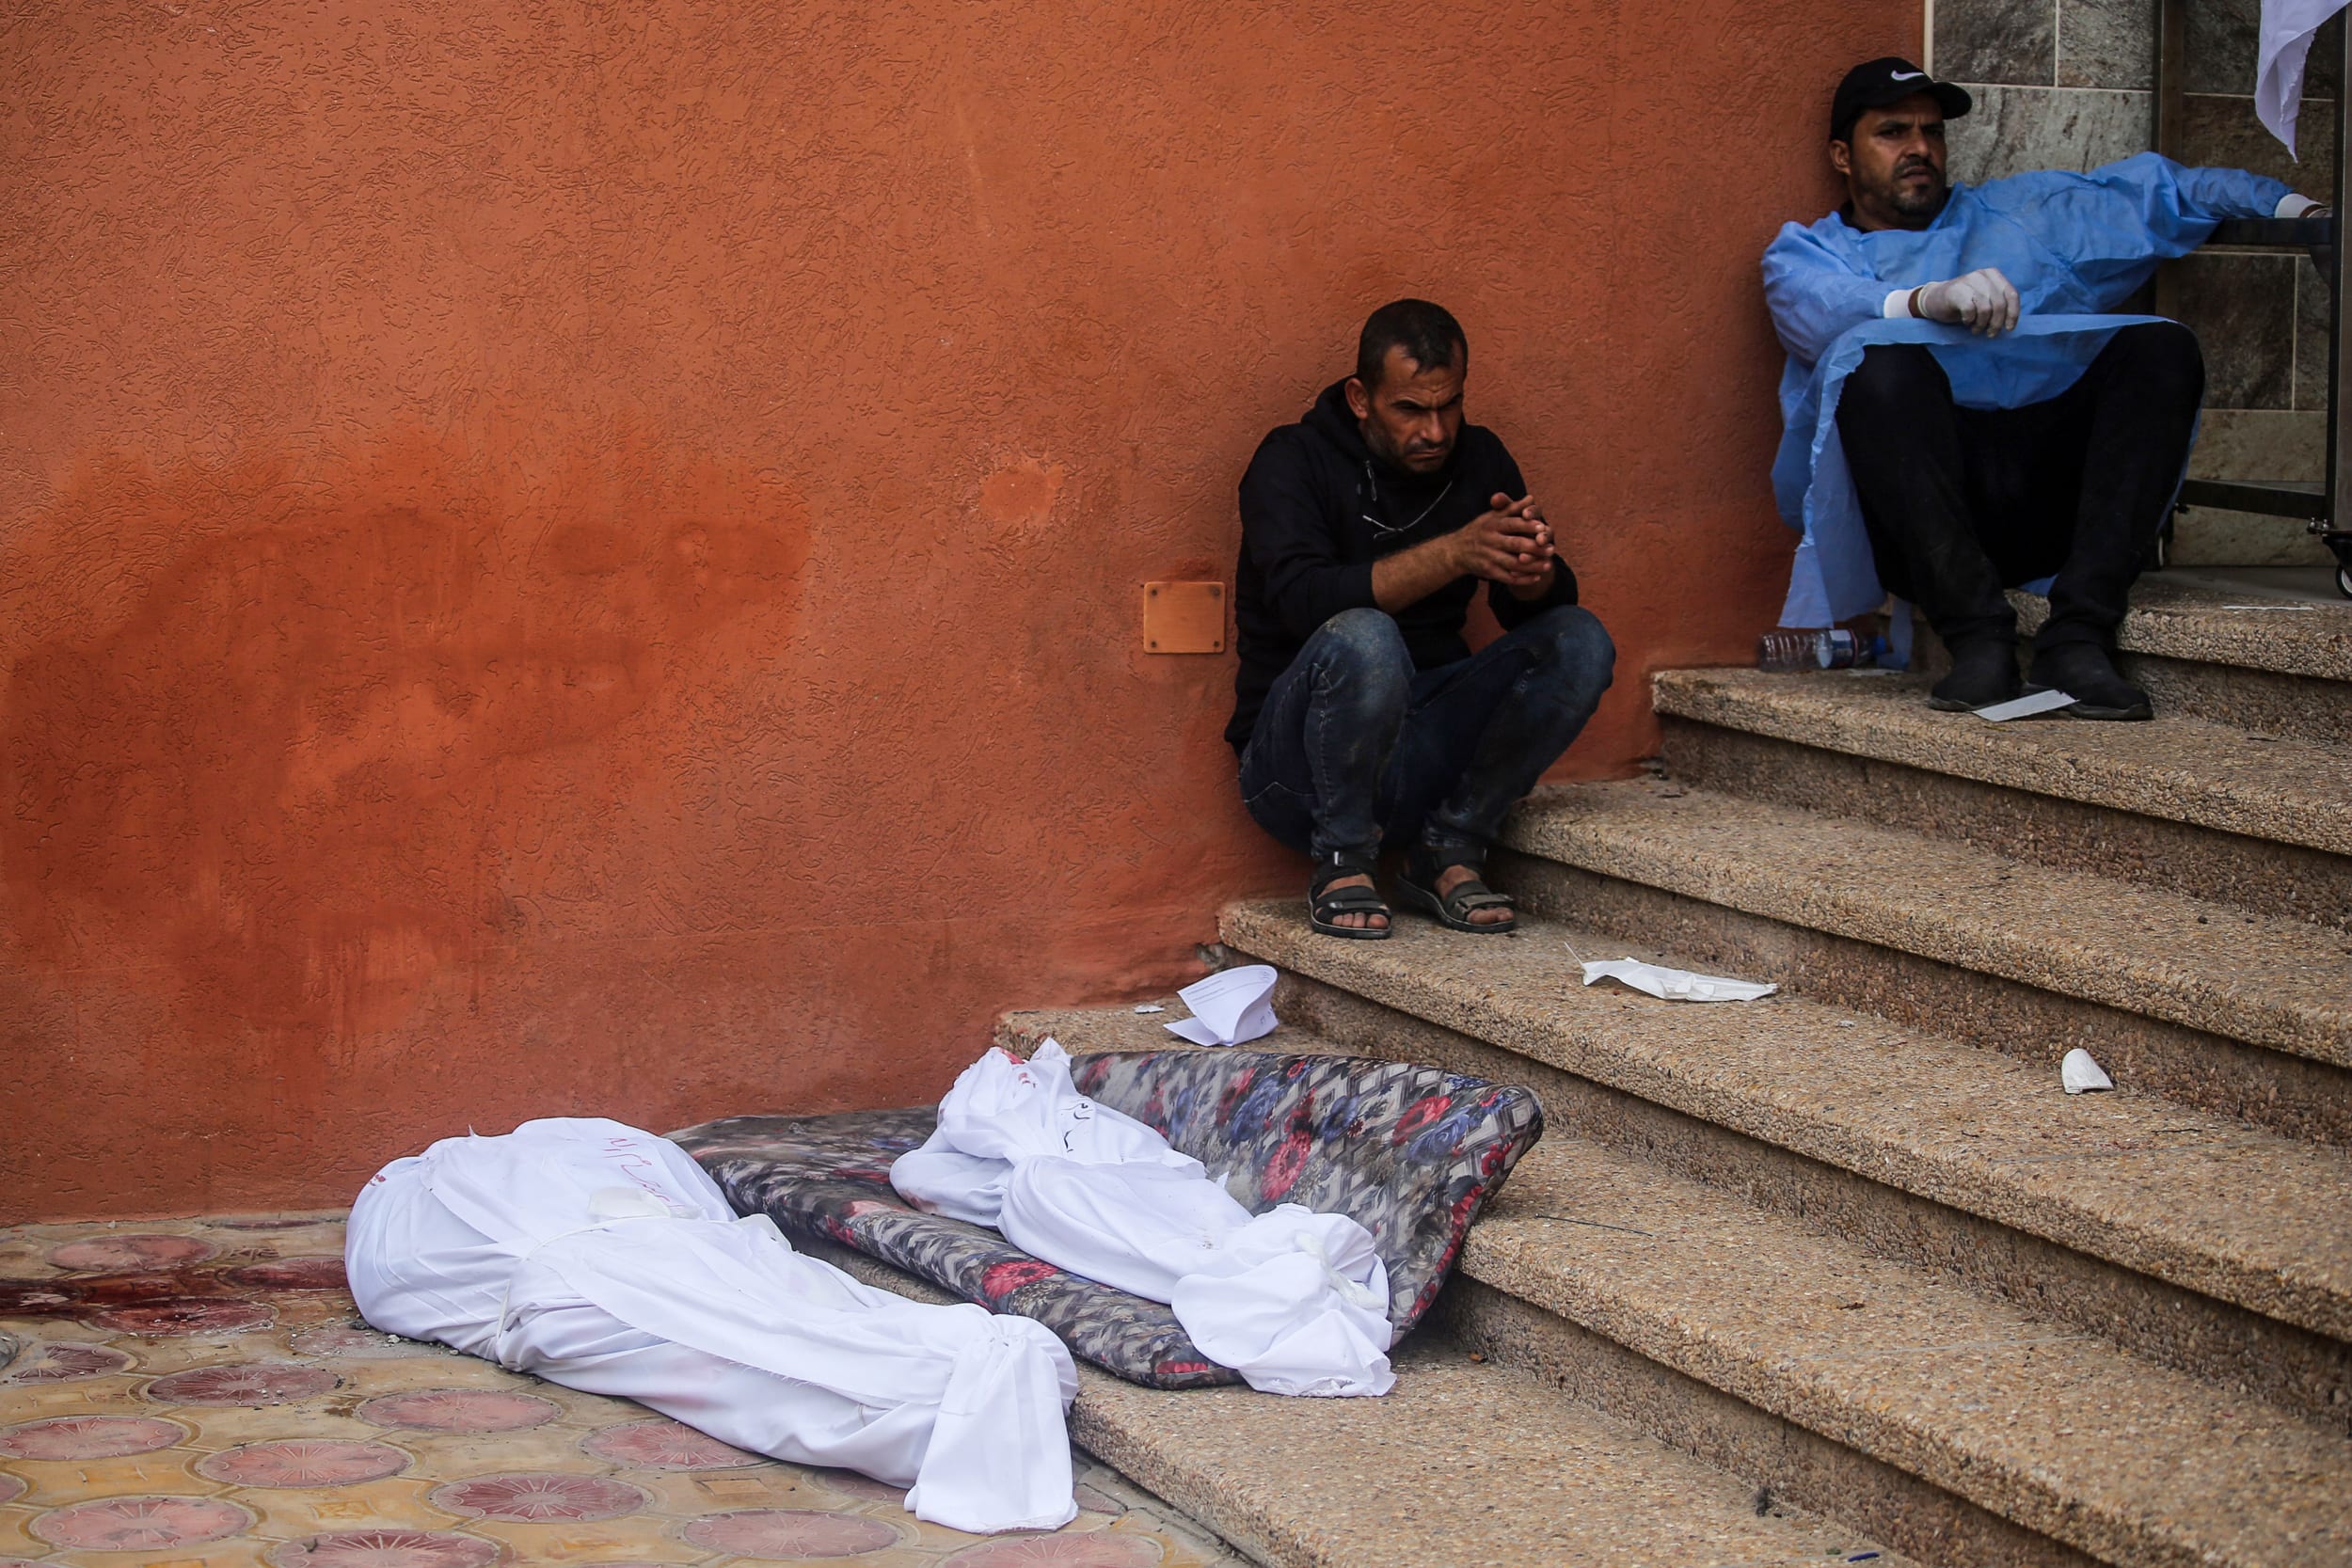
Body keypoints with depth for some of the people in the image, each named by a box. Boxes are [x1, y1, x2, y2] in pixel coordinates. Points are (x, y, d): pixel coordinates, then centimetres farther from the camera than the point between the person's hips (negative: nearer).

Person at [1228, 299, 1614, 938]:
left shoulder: (1477, 459, 8)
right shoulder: (1294, 461, -8)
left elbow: (1553, 602, 1)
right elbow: (1304, 598, -26)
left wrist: (1532, 569, -25)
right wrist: (1455, 553, -36)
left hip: (1425, 752, 5)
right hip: (1298, 760, -5)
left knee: (1578, 642, -13)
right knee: (1363, 639, -36)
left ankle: (1448, 853, -8)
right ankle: (1342, 863, -16)